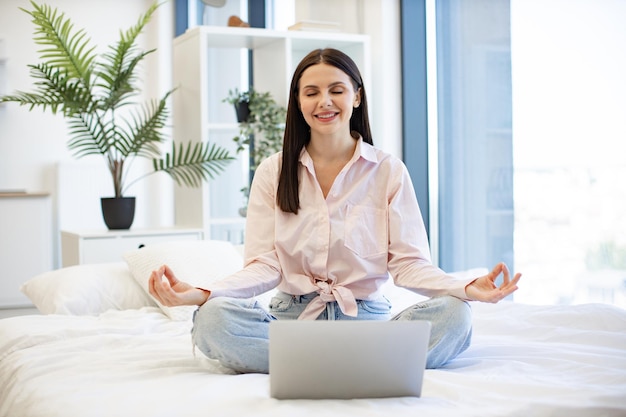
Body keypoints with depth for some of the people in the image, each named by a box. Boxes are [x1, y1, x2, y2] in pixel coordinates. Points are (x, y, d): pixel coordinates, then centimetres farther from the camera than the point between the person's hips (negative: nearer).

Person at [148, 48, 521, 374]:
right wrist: (200, 293, -19)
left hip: (366, 317, 0)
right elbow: (264, 266, 0)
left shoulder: (389, 171, 5)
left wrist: (466, 288, -22)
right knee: (213, 318, -30)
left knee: (453, 315, -28)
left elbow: (408, 262, -2)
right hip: (293, 315, 1)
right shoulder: (273, 172, 8)